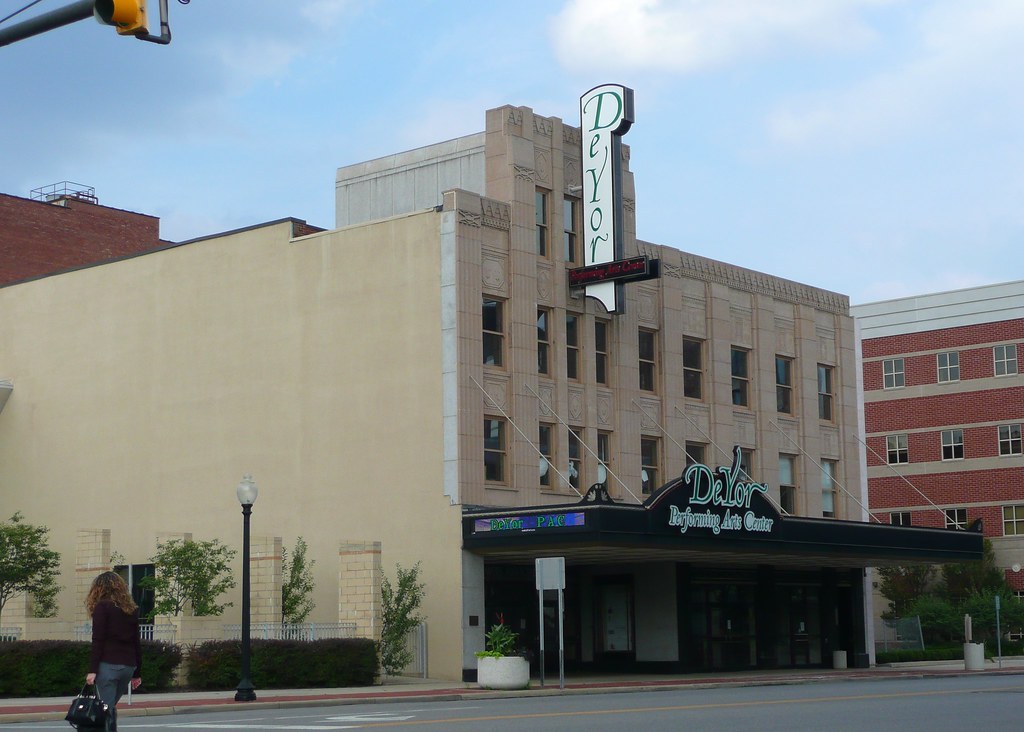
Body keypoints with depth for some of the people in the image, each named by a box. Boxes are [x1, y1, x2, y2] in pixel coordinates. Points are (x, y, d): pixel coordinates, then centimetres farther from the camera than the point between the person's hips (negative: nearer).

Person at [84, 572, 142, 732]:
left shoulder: (102, 607, -1)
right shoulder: (131, 609, 15)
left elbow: (98, 641, -9)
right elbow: (136, 643, 16)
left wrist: (92, 669, -11)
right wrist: (137, 673, 20)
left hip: (108, 665, -6)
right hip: (128, 665, 6)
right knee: (110, 706, 19)